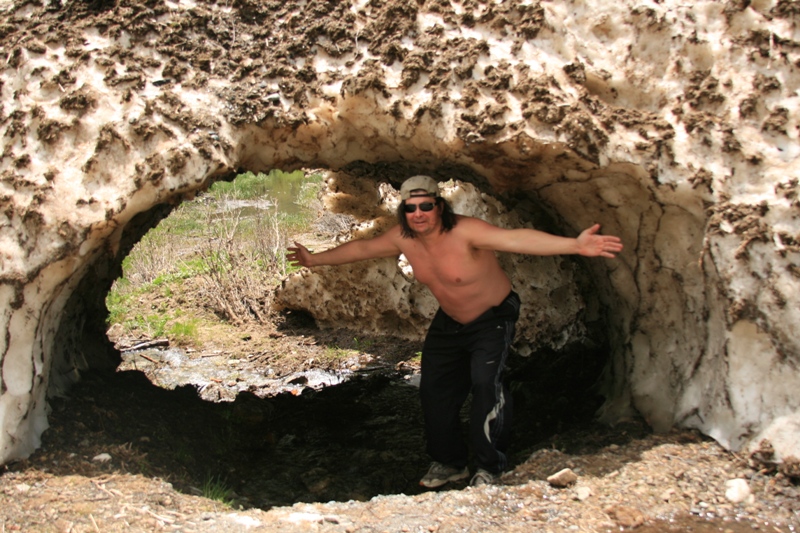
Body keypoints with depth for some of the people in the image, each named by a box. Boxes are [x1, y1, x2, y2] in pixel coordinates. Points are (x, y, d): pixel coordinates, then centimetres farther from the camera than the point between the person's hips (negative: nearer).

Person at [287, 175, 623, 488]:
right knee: (434, 390, 8)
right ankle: (450, 462, 26)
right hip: (449, 321, 7)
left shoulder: (465, 232, -33)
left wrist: (575, 245, -61)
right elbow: (361, 248, 5)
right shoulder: (402, 237, -13)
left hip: (493, 318, -7)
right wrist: (316, 259, 15)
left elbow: (516, 238, -48)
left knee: (485, 383, -22)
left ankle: (489, 467, -5)